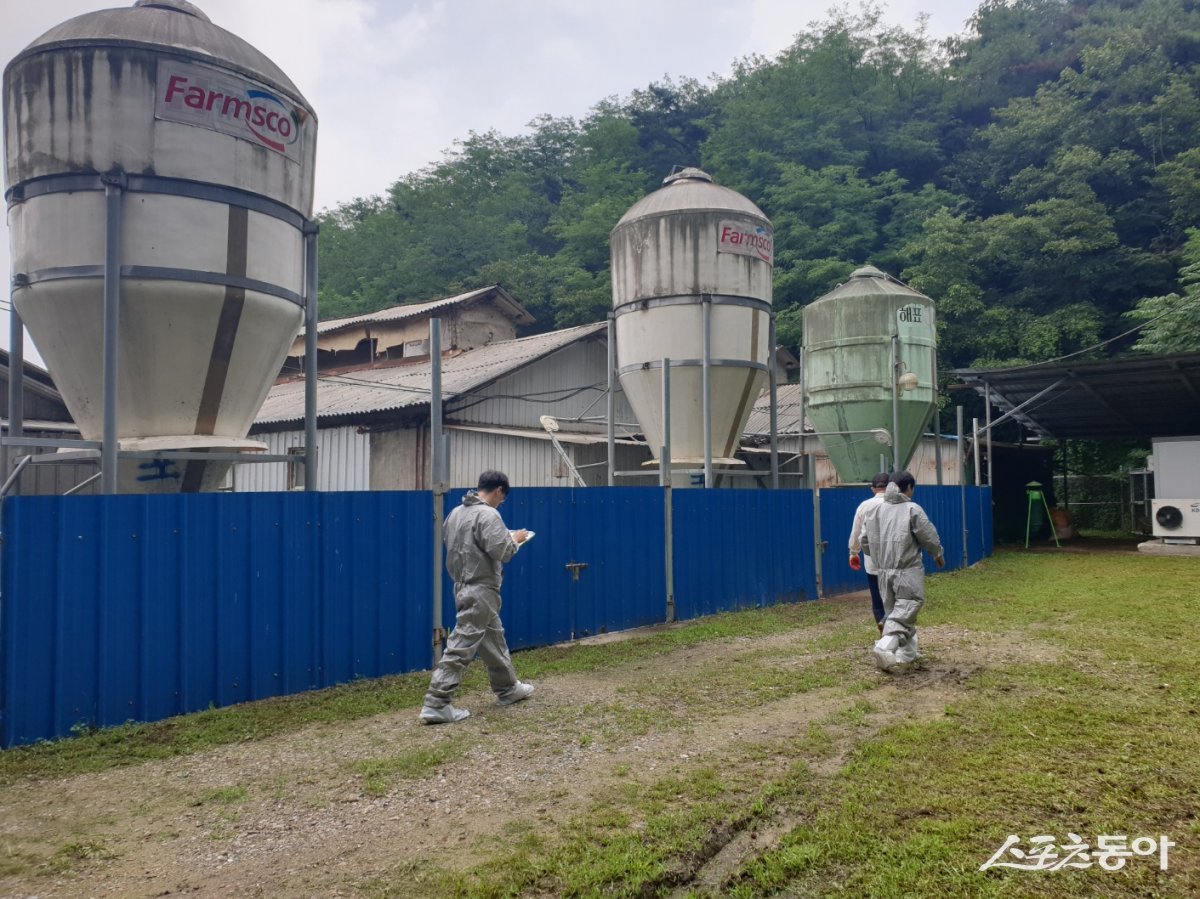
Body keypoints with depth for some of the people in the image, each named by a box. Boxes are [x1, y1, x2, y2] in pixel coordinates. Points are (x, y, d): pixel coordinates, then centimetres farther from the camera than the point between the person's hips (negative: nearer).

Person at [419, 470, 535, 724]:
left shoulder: (456, 512, 9)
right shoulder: (488, 514, -17)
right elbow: (500, 551, -23)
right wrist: (515, 539, -2)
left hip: (464, 586, 10)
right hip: (480, 590, -10)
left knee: (494, 639, 22)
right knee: (460, 646, -8)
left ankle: (508, 688, 36)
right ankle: (436, 705, -6)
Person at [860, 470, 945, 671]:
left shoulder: (877, 510, 7)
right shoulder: (912, 509, -8)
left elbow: (866, 540, 11)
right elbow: (929, 537, -4)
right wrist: (938, 555, 15)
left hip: (884, 571, 6)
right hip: (908, 571, -6)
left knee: (894, 611, 17)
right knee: (904, 613, -5)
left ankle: (907, 652, 24)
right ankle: (885, 648, -23)